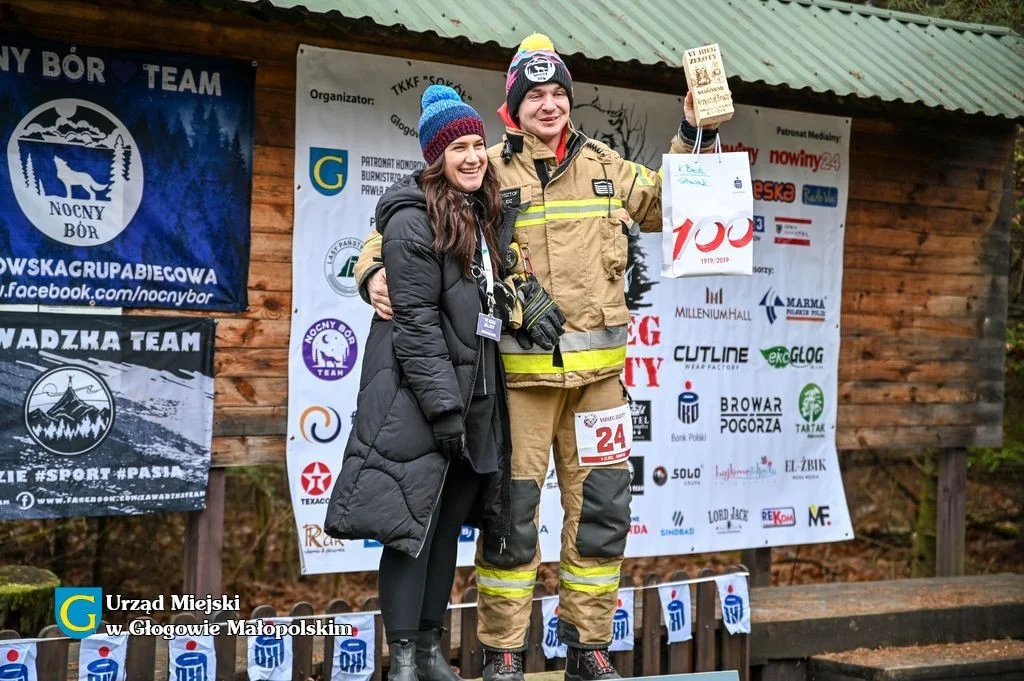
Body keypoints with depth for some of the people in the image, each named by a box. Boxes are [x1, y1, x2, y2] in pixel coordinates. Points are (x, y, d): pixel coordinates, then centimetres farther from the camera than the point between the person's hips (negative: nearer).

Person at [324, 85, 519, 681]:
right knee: (413, 522, -4)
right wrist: (443, 404, -20)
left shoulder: (484, 216, 14)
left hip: (474, 388, 8)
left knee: (450, 522, 11)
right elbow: (415, 319, -16)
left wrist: (476, 399, 13)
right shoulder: (414, 219, -11)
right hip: (418, 393, -8)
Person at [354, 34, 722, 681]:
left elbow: (664, 203, 25)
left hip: (597, 368, 4)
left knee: (602, 506, 8)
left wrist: (693, 137, 14)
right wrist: (376, 269, -16)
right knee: (513, 510, 1)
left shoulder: (603, 166, 11)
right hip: (519, 369, -4)